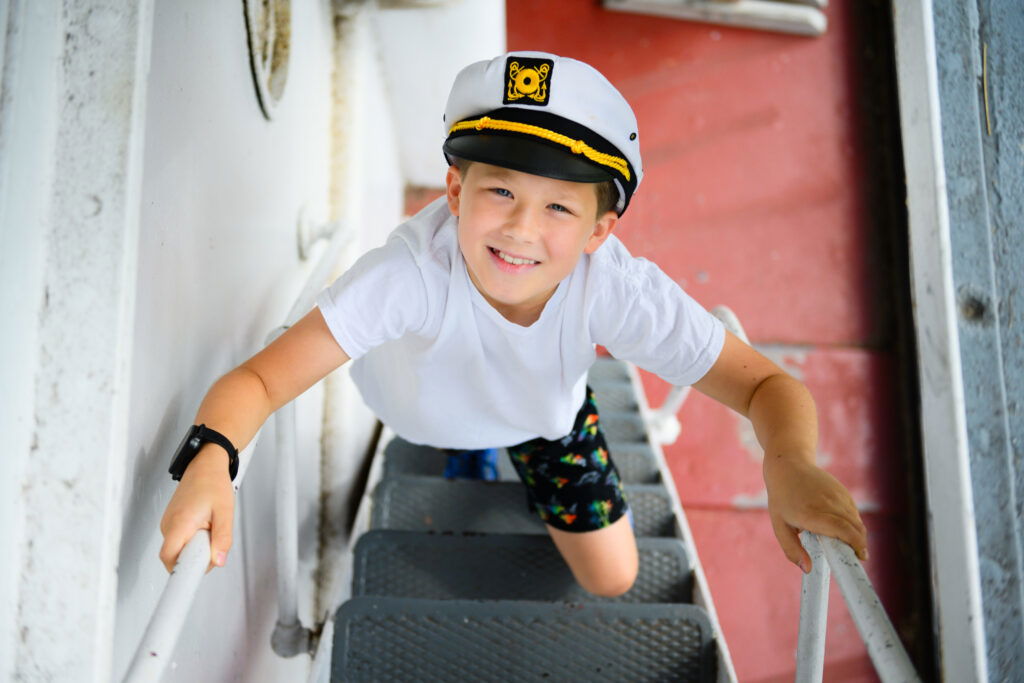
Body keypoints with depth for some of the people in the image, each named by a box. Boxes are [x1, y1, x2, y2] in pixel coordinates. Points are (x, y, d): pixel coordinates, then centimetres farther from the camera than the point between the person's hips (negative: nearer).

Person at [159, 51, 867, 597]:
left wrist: (790, 464, -59)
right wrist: (210, 460, -68)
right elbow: (261, 378, -47)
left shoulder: (622, 290, -41)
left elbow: (767, 385, -37)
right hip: (418, 403, 0)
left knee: (611, 578, 11)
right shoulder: (415, 271, -46)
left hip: (544, 408, 1)